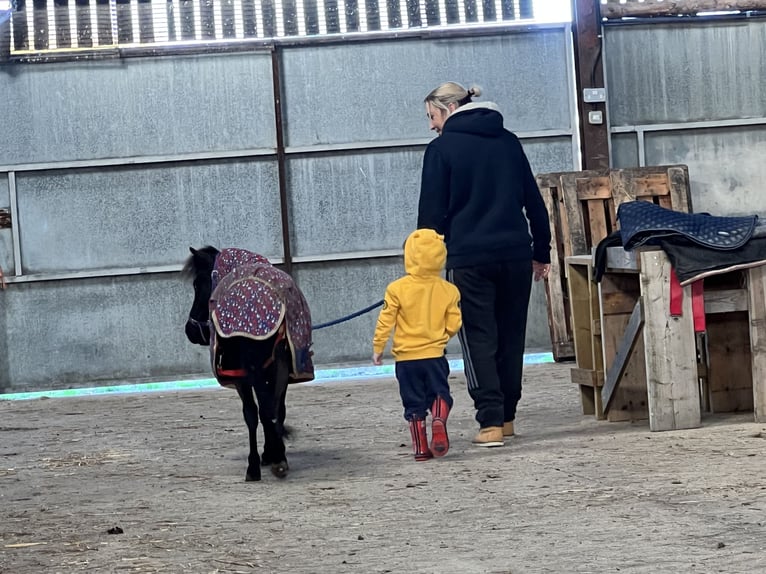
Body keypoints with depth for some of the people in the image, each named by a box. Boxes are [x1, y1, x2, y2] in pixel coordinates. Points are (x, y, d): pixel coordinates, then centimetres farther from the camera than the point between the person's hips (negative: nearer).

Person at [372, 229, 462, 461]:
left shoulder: (397, 289, -9)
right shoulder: (448, 290, -3)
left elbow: (385, 322, -6)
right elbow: (453, 325, 0)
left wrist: (378, 348, 6)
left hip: (405, 357, 0)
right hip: (434, 355, 0)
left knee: (414, 403, 8)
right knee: (440, 394, 13)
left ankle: (421, 446, 6)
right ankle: (438, 425, -14)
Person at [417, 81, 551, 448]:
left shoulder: (442, 148, -2)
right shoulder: (507, 142, 13)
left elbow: (432, 212, -4)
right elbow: (534, 201, 15)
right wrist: (541, 252, 19)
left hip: (469, 258, -4)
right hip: (515, 254, 5)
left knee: (479, 340, -1)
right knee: (511, 337, 12)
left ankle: (490, 422, -9)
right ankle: (506, 417, 18)